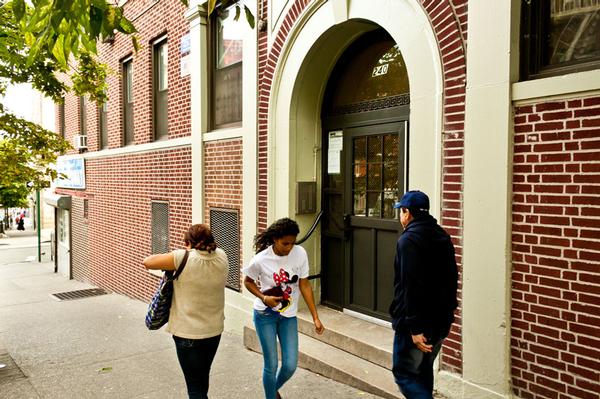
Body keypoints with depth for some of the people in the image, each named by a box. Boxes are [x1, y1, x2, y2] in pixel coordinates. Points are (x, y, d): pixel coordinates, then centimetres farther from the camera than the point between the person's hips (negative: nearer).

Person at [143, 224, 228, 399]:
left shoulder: (184, 258, -18)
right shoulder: (221, 257, -4)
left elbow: (147, 262, -9)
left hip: (188, 333, -5)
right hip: (215, 331, 5)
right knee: (202, 378, 25)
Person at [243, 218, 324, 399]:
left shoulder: (300, 253, -14)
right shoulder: (261, 260, -20)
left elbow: (304, 285, -5)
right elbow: (248, 282, -1)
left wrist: (315, 317, -5)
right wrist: (264, 298, -19)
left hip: (289, 315, 3)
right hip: (265, 315, -2)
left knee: (290, 365, 4)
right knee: (271, 365, 1)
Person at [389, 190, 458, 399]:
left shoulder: (409, 239, -17)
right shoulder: (443, 236, 9)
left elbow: (411, 286, -23)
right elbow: (451, 279, 15)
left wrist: (414, 327, -23)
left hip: (416, 323, -8)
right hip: (440, 321, 8)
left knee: (404, 373, 3)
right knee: (423, 371, 21)